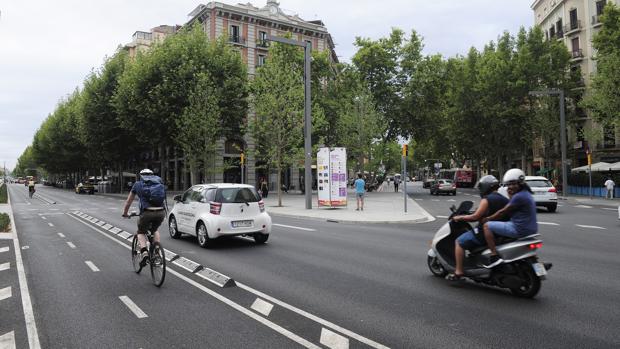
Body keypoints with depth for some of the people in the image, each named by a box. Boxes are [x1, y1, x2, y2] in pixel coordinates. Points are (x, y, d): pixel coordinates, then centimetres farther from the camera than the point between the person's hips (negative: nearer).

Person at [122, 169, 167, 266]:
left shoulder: (138, 184, 18)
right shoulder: (160, 183, 23)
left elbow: (128, 201, 28)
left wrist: (125, 213, 44)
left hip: (147, 212, -2)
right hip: (161, 212, 3)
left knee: (141, 232, 23)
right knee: (155, 230, 31)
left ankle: (144, 252, -1)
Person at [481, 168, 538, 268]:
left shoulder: (519, 197, -17)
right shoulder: (527, 194, 16)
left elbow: (503, 212, -11)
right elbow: (510, 212, 21)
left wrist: (487, 219, 0)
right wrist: (511, 196, 12)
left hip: (519, 229, -11)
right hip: (530, 229, 11)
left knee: (487, 225, -11)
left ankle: (495, 256, -18)